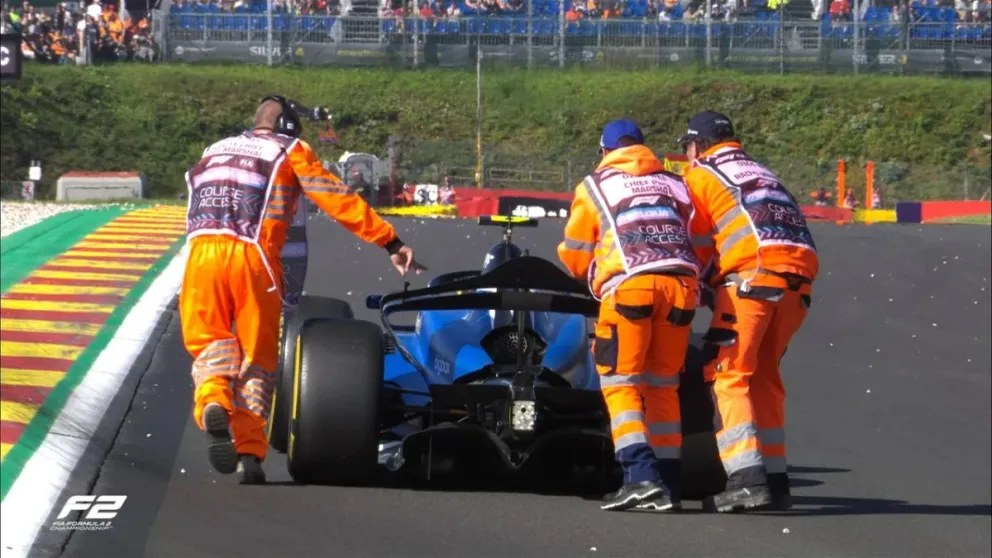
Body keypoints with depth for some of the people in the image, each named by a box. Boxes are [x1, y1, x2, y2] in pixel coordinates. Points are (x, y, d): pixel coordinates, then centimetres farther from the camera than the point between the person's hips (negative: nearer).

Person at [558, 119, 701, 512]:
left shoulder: (594, 187, 17)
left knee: (621, 384, 0)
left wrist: (597, 275, 41)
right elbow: (699, 241, 23)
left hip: (629, 286, -4)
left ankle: (641, 476, -18)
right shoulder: (673, 184, 26)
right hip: (680, 285, 4)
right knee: (662, 386, 14)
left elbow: (574, 256, 21)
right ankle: (669, 484, 12)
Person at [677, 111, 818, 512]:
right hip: (800, 276, 6)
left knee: (730, 375, -4)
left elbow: (697, 246, 9)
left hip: (753, 275, -6)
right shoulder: (762, 174, 32)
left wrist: (703, 285, 27)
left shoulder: (700, 177, 13)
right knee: (765, 377, 16)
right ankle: (775, 477, 14)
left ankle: (746, 478, -18)